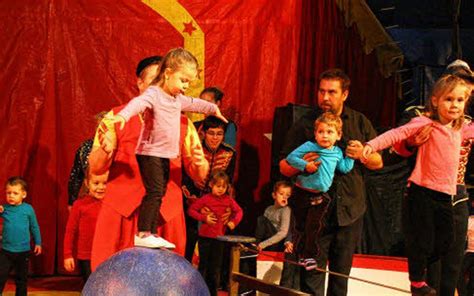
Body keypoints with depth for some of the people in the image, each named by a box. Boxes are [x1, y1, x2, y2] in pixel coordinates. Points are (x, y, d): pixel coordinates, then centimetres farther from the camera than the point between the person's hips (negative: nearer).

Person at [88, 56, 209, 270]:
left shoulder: (182, 124, 13)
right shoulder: (116, 117, 8)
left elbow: (200, 176, 9)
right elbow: (95, 168, 2)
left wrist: (199, 163, -14)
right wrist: (105, 151, -18)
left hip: (167, 212, 2)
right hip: (121, 211, -1)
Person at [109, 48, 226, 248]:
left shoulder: (179, 98, 14)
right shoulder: (154, 94, -15)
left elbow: (194, 104, 35)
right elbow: (138, 103, -35)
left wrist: (213, 109, 52)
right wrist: (123, 115, -56)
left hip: (165, 156, 9)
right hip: (150, 153, -9)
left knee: (159, 194, 10)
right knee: (154, 192, -16)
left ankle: (150, 234, 15)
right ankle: (142, 234, -17)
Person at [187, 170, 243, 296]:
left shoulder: (228, 200, 0)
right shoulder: (205, 199, -9)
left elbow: (239, 211, 12)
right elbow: (191, 210, -6)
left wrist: (234, 221, -7)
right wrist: (204, 218, -17)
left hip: (219, 238, 3)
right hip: (205, 237, -3)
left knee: (216, 267, 9)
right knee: (203, 265, 4)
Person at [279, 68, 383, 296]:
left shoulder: (360, 123, 8)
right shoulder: (304, 125, 2)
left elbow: (378, 162, 11)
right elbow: (284, 167, 2)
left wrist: (362, 155, -12)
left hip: (349, 210, 3)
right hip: (314, 210, -2)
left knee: (341, 272, 11)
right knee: (312, 275, -4)